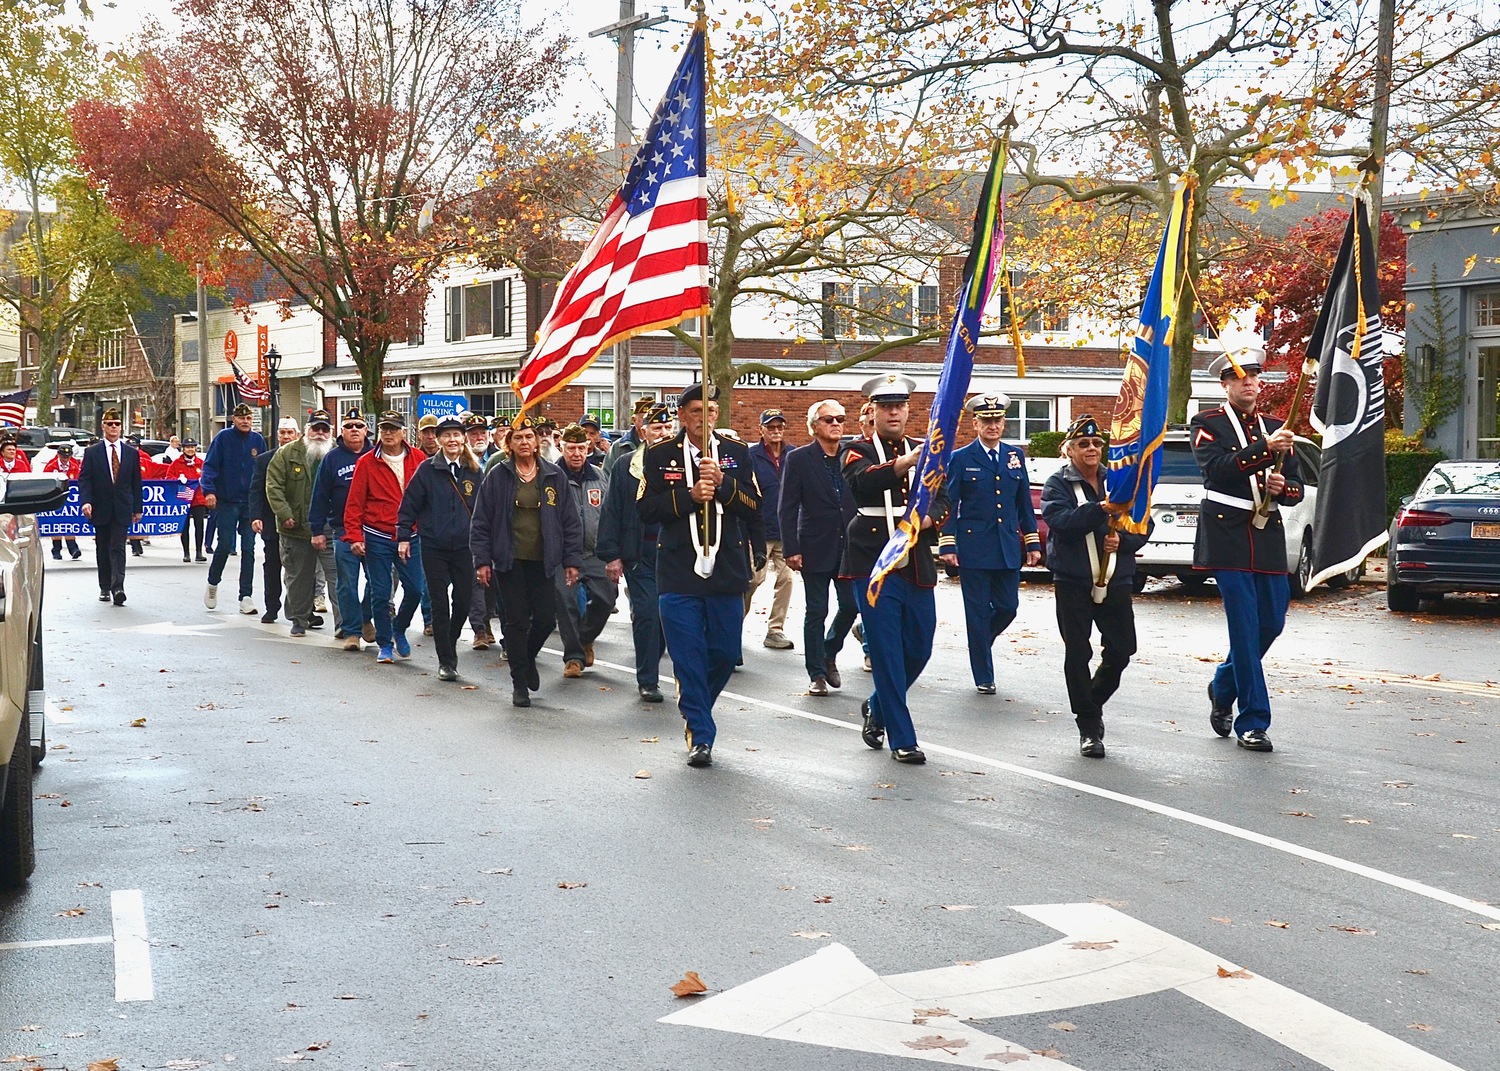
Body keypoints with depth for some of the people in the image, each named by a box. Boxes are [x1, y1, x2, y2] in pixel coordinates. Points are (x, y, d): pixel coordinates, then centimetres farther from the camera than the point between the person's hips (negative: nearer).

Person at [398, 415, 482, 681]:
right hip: (433, 547, -2)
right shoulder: (427, 470, -3)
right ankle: (446, 661, 7)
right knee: (440, 604, 0)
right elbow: (409, 505, 1)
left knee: (463, 602, 4)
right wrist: (403, 537, -3)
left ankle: (450, 646, 31)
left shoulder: (474, 471, 4)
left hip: (464, 547, 2)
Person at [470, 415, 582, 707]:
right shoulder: (497, 475, -1)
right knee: (517, 621, 1)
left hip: (542, 562, 2)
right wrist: (482, 560, -5)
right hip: (509, 562, -2)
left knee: (546, 618, 1)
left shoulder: (554, 476, 4)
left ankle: (528, 658, 32)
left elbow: (570, 522, 6)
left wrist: (572, 560, 1)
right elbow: (481, 521, 1)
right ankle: (520, 682, 12)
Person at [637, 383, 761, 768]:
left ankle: (695, 710, 32)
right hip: (679, 573, -2)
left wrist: (723, 483, -14)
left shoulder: (736, 453, 9)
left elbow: (754, 506, 2)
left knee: (725, 653, 6)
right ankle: (700, 736, 4)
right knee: (688, 657, -4)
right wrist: (689, 496, -15)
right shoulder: (660, 455, 4)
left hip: (726, 571, 2)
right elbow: (646, 508, -2)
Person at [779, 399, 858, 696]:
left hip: (849, 546, 3)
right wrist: (791, 549, -11)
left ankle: (829, 654, 28)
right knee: (816, 612, 2)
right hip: (815, 548, -3)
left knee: (851, 605, 2)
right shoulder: (798, 459, -3)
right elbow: (787, 509, -5)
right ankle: (817, 674, 13)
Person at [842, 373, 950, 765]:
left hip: (917, 567, 5)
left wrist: (927, 519, -15)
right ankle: (902, 739, 5)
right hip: (875, 566, -5)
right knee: (887, 654, -3)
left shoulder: (923, 452, 13)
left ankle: (877, 707, 36)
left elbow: (942, 499, 8)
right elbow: (863, 481, -24)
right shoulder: (859, 451, -1)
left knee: (919, 650, 11)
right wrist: (907, 462, -40)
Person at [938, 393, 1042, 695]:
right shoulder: (960, 459, -1)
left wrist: (1033, 543, 10)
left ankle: (980, 643, 33)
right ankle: (983, 677, 10)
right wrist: (947, 545, -9)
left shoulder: (1015, 455, 11)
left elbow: (1024, 503, 14)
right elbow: (948, 505, -2)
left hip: (1008, 548, 4)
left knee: (1007, 608, 3)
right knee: (978, 613, 1)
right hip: (974, 549, -4)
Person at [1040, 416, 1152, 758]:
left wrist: (1123, 540, -12)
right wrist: (1101, 508, -29)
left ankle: (1094, 701, 31)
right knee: (1078, 654, -1)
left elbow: (1145, 524, 8)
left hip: (1115, 579, 3)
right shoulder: (1058, 484, 0)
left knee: (1122, 649, 5)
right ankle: (1089, 728, 8)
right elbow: (1060, 520, -19)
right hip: (1072, 580, -3)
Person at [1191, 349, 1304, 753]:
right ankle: (1252, 722, -2)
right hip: (1227, 534, -5)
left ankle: (1223, 688, 34)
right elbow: (1215, 468, -19)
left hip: (1268, 535, 5)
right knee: (1245, 626, -8)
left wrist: (1282, 488, -9)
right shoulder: (1207, 424, 0)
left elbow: (1297, 488, 14)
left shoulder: (1275, 427, 15)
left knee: (1272, 623, 8)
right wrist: (1265, 448, -29)